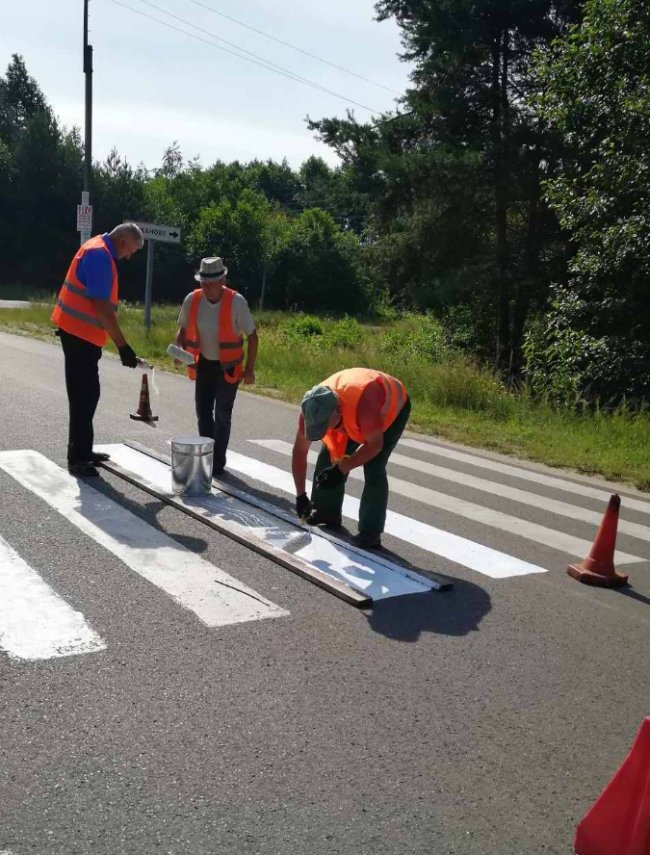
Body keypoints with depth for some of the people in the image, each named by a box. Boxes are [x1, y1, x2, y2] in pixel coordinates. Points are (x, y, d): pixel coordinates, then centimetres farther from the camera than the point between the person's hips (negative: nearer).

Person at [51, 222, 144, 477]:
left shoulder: (98, 249, 13)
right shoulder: (100, 255, -19)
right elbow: (101, 307, -25)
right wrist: (122, 345, -24)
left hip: (79, 332, 10)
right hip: (80, 333, -10)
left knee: (87, 394, 15)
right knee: (84, 396, -7)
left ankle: (82, 452, 23)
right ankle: (77, 459, -2)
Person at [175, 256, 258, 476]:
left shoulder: (236, 302, -21)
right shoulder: (192, 300, -11)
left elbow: (252, 336, -12)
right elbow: (183, 328, 5)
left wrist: (249, 369, -13)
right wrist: (179, 348, -14)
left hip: (228, 366, -4)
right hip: (204, 363, 4)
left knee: (222, 415, -3)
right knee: (202, 412, 9)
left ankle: (218, 463, 9)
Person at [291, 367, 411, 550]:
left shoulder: (363, 401, -46)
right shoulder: (313, 408, -28)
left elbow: (374, 445, -32)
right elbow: (299, 451, -16)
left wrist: (342, 469, -34)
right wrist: (300, 495, -16)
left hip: (393, 407, -5)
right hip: (351, 410, 5)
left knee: (373, 469, -19)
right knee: (328, 457, -3)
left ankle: (370, 534, -11)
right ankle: (326, 514, 17)